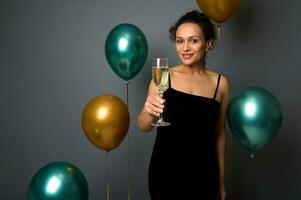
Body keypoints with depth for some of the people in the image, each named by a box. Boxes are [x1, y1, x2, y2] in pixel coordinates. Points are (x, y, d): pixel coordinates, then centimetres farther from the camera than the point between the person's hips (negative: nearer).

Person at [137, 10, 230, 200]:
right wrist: (150, 113, -29)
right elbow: (143, 127, -8)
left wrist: (221, 180, 12)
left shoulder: (220, 83, -1)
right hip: (165, 171, -1)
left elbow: (219, 133, 8)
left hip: (203, 174, 1)